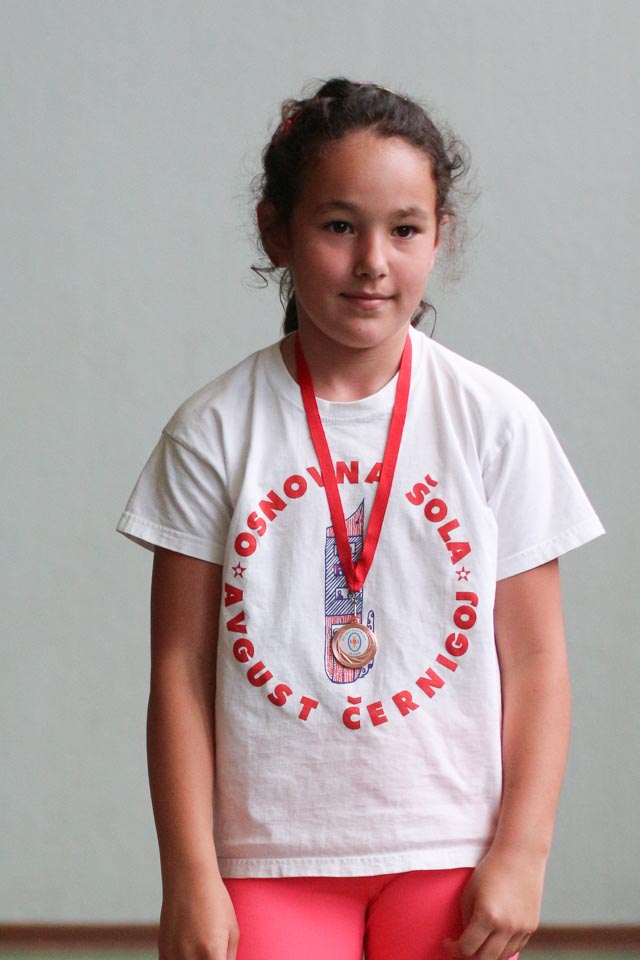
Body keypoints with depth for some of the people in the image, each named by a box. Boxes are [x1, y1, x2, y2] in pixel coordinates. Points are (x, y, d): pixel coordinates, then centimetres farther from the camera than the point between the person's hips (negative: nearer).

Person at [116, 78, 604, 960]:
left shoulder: (495, 422, 0)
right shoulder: (216, 432, -1)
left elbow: (535, 659, 2)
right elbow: (181, 668, -1)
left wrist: (521, 853, -4)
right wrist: (189, 877, -5)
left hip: (448, 854, 1)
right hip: (271, 855, 0)